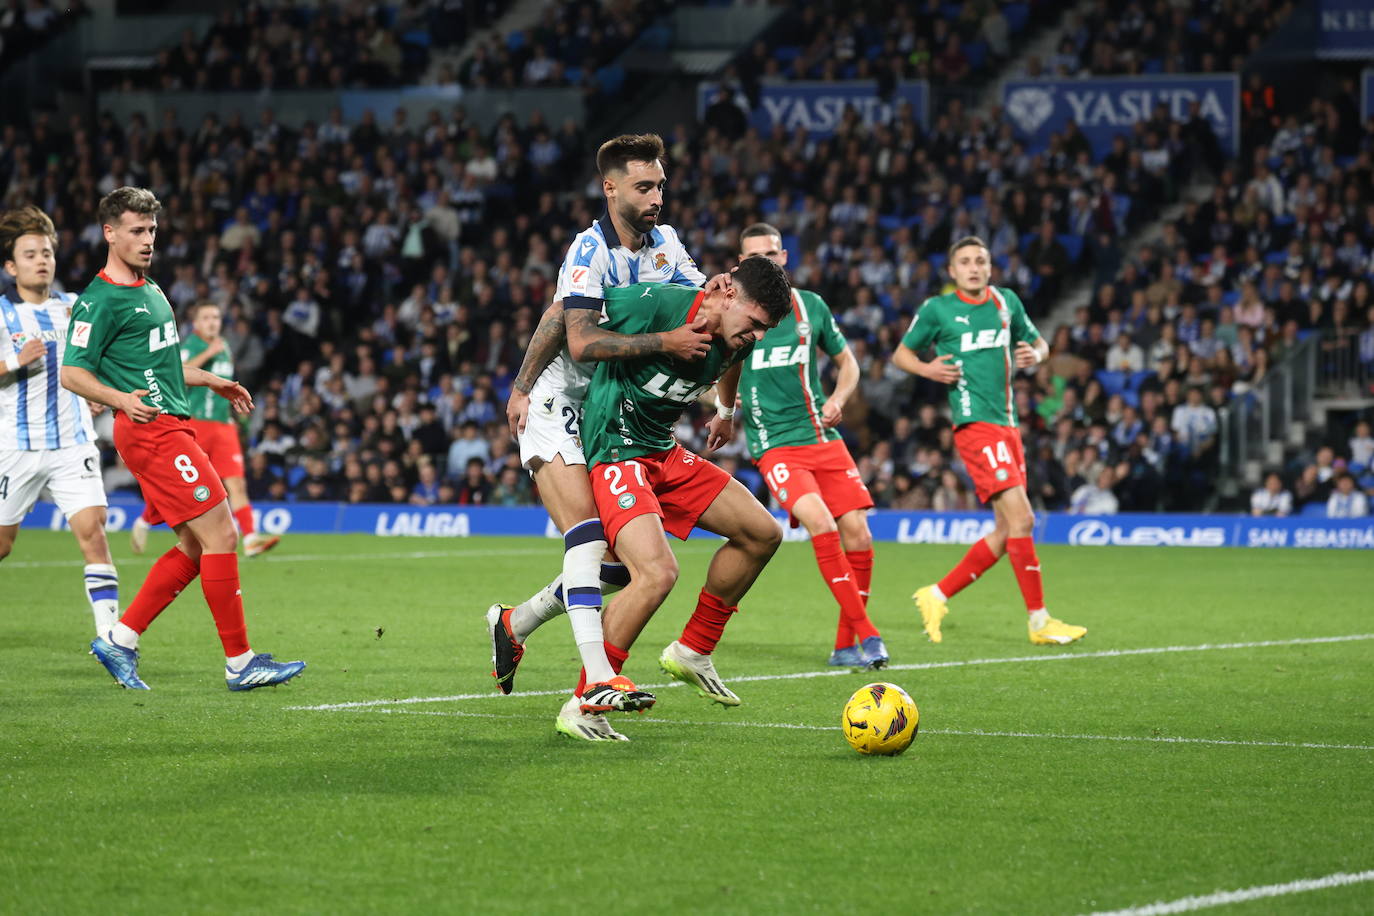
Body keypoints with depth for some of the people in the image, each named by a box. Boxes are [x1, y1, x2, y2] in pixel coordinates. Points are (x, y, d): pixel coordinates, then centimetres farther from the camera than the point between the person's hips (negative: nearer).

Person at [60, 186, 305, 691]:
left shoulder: (151, 290, 19)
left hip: (172, 428, 10)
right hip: (150, 430, -10)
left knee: (198, 543, 9)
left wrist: (212, 381, 31)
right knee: (220, 535, -12)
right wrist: (122, 399, -27)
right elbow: (72, 373, -13)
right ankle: (239, 662, -8)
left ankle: (121, 639, 12)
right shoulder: (101, 299, -10)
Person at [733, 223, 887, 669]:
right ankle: (866, 633, -21)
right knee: (821, 524, -25)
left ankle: (845, 646, 9)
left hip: (823, 437, 4)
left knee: (858, 536, -6)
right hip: (775, 443, -4)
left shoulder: (811, 306, 8)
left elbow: (847, 361, 19)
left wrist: (838, 398, 0)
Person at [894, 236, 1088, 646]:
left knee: (1006, 531, 6)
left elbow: (1037, 341, 25)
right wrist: (927, 368, -9)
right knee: (1020, 518, -16)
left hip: (1007, 424, 7)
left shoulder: (1006, 301, 13)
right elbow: (901, 354, 11)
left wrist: (1035, 354, 2)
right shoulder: (937, 309, 0)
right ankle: (1039, 621, -13)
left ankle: (937, 596, 18)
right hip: (974, 424, -7)